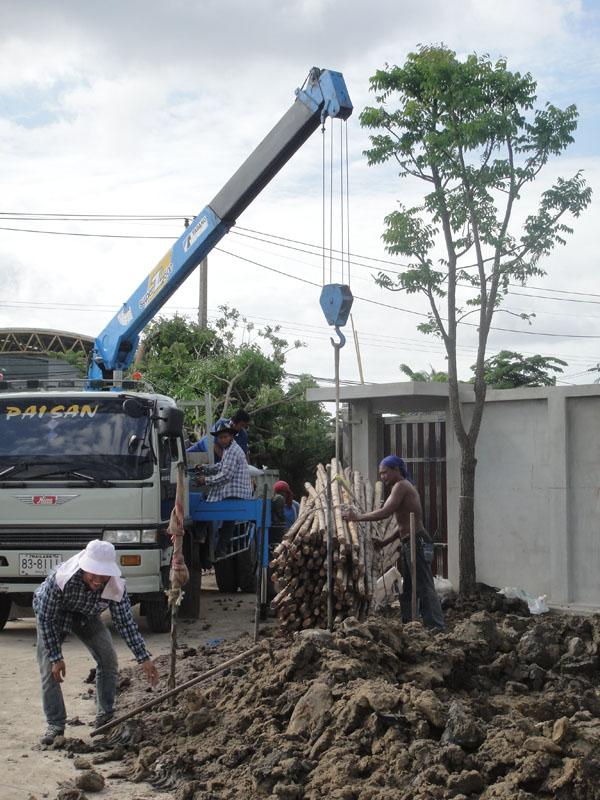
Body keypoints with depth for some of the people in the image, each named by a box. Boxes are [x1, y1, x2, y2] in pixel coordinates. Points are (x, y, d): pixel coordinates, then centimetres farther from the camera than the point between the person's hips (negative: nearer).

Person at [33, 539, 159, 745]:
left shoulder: (116, 587, -32)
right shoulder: (60, 579, -42)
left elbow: (126, 623, -20)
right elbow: (46, 618, -30)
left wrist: (144, 659, -22)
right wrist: (56, 657, -27)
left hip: (87, 616, 3)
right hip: (53, 614, -3)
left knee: (108, 659, -6)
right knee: (49, 668, -14)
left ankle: (105, 718, 9)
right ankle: (55, 725, -4)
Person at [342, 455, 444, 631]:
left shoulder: (401, 486, -10)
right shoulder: (404, 487, 21)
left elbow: (385, 512, -21)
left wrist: (357, 517, -15)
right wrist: (384, 543, 17)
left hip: (416, 542, -10)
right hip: (408, 543, 10)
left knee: (425, 587, -10)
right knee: (407, 590, 13)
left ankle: (437, 628, -11)